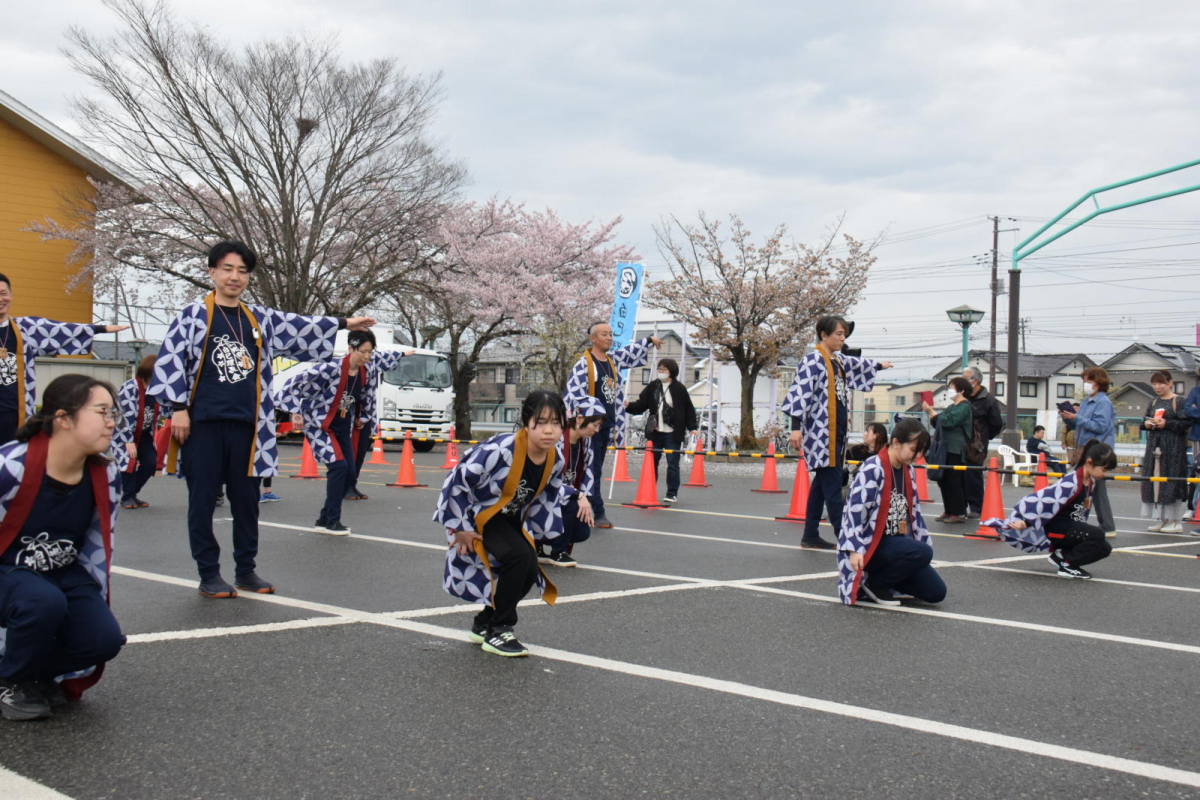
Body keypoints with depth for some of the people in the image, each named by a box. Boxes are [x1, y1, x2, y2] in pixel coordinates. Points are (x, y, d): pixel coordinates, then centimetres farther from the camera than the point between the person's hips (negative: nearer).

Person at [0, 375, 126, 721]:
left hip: (65, 575, 5)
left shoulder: (107, 476, -9)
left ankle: (37, 675, 11)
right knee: (45, 602, -38)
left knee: (104, 639, -21)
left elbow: (98, 550, 4)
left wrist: (93, 608, 7)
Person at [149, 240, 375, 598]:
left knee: (246, 499, 10)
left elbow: (299, 328, 22)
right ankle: (209, 574, 9)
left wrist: (342, 323, 21)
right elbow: (170, 361, -5)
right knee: (203, 498, 1)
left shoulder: (260, 319, 13)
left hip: (245, 426, 5)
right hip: (203, 424, -4)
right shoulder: (193, 316, -1)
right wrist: (178, 408, -10)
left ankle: (246, 570, 21)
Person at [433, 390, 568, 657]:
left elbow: (546, 500, 8)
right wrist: (461, 530, -17)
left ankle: (484, 624, 23)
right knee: (519, 556, -25)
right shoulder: (499, 451, -33)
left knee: (529, 572, -4)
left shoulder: (555, 461, -11)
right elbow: (457, 482, -24)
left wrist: (532, 533, 5)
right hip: (476, 514, -7)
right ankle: (497, 632, -7)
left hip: (509, 518, 7)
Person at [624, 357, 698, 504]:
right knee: (651, 462, 9)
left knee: (672, 463, 1)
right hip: (655, 432, 4)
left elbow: (689, 409, -2)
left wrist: (692, 427, -8)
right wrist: (629, 405, -14)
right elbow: (641, 405, 4)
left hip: (673, 433, -4)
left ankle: (672, 493, 10)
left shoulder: (679, 388, -5)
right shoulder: (652, 387, 6)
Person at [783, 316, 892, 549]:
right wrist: (795, 427, -25)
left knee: (823, 483, 10)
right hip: (821, 431, -9)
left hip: (837, 430, 9)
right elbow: (800, 392, -18)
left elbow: (856, 364, 39)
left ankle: (811, 536, 15)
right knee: (832, 484, -10)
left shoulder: (839, 360, 16)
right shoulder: (813, 360, -10)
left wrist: (879, 365, 57)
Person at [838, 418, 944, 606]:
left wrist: (923, 543, 16)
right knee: (923, 553, -31)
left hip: (897, 542, 8)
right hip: (871, 545, -8)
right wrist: (854, 549, -26)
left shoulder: (909, 471, 9)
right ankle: (874, 584, -11)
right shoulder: (873, 469, -17)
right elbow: (856, 509, -21)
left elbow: (914, 511, 17)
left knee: (936, 592, -1)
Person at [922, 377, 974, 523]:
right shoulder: (953, 406, 19)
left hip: (956, 450, -9)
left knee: (954, 481, -7)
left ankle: (959, 513, -2)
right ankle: (948, 511, 17)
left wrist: (932, 412, -12)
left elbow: (948, 422, -20)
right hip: (946, 449, 9)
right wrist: (931, 413, 7)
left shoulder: (964, 406, -10)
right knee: (944, 480, 10)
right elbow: (939, 422, 22)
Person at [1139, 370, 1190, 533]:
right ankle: (1160, 518, 14)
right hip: (1154, 445, 7)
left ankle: (1176, 521, 1)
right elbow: (1145, 421, 21)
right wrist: (1146, 424, 0)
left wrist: (1166, 423, -19)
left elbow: (1185, 423, -11)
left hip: (1173, 447, -7)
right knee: (1154, 481, 6)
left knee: (1171, 481, -5)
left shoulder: (1178, 401, -5)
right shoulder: (1153, 403, 15)